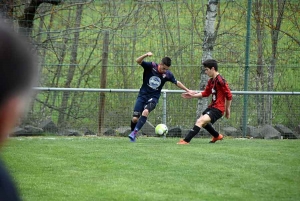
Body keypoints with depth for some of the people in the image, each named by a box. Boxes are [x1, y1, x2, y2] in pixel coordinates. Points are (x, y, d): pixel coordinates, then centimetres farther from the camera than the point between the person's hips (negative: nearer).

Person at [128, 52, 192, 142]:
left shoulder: (167, 74, -5)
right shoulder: (151, 66, -12)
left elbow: (177, 83, 11)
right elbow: (138, 61, -24)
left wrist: (188, 90, 14)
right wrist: (146, 55, -41)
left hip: (153, 97, 0)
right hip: (143, 95, 0)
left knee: (145, 112, -31)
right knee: (135, 118, -9)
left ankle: (134, 132, -24)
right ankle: (133, 132, 22)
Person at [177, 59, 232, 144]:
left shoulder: (220, 81, -19)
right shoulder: (211, 81, 9)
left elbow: (229, 96, -18)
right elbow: (206, 93, 19)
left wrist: (227, 110, -11)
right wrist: (193, 95, 12)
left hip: (218, 109, -10)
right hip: (212, 106, 10)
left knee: (200, 121, -23)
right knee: (202, 122, 28)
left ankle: (186, 140, -28)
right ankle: (217, 136, 47)